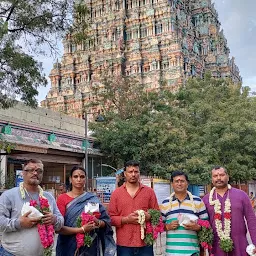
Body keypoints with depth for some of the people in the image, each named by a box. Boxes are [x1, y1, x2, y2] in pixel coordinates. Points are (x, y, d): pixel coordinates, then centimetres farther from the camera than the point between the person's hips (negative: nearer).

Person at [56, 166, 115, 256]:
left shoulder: (92, 199, 1)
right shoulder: (62, 198, -6)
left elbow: (106, 221, 3)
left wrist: (98, 223, -18)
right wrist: (81, 229, -22)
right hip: (70, 247, -2)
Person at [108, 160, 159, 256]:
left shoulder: (149, 191, 7)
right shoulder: (116, 193, 5)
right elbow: (111, 218, 3)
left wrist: (148, 216, -11)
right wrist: (126, 219, -13)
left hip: (145, 244, 1)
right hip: (124, 244, 0)